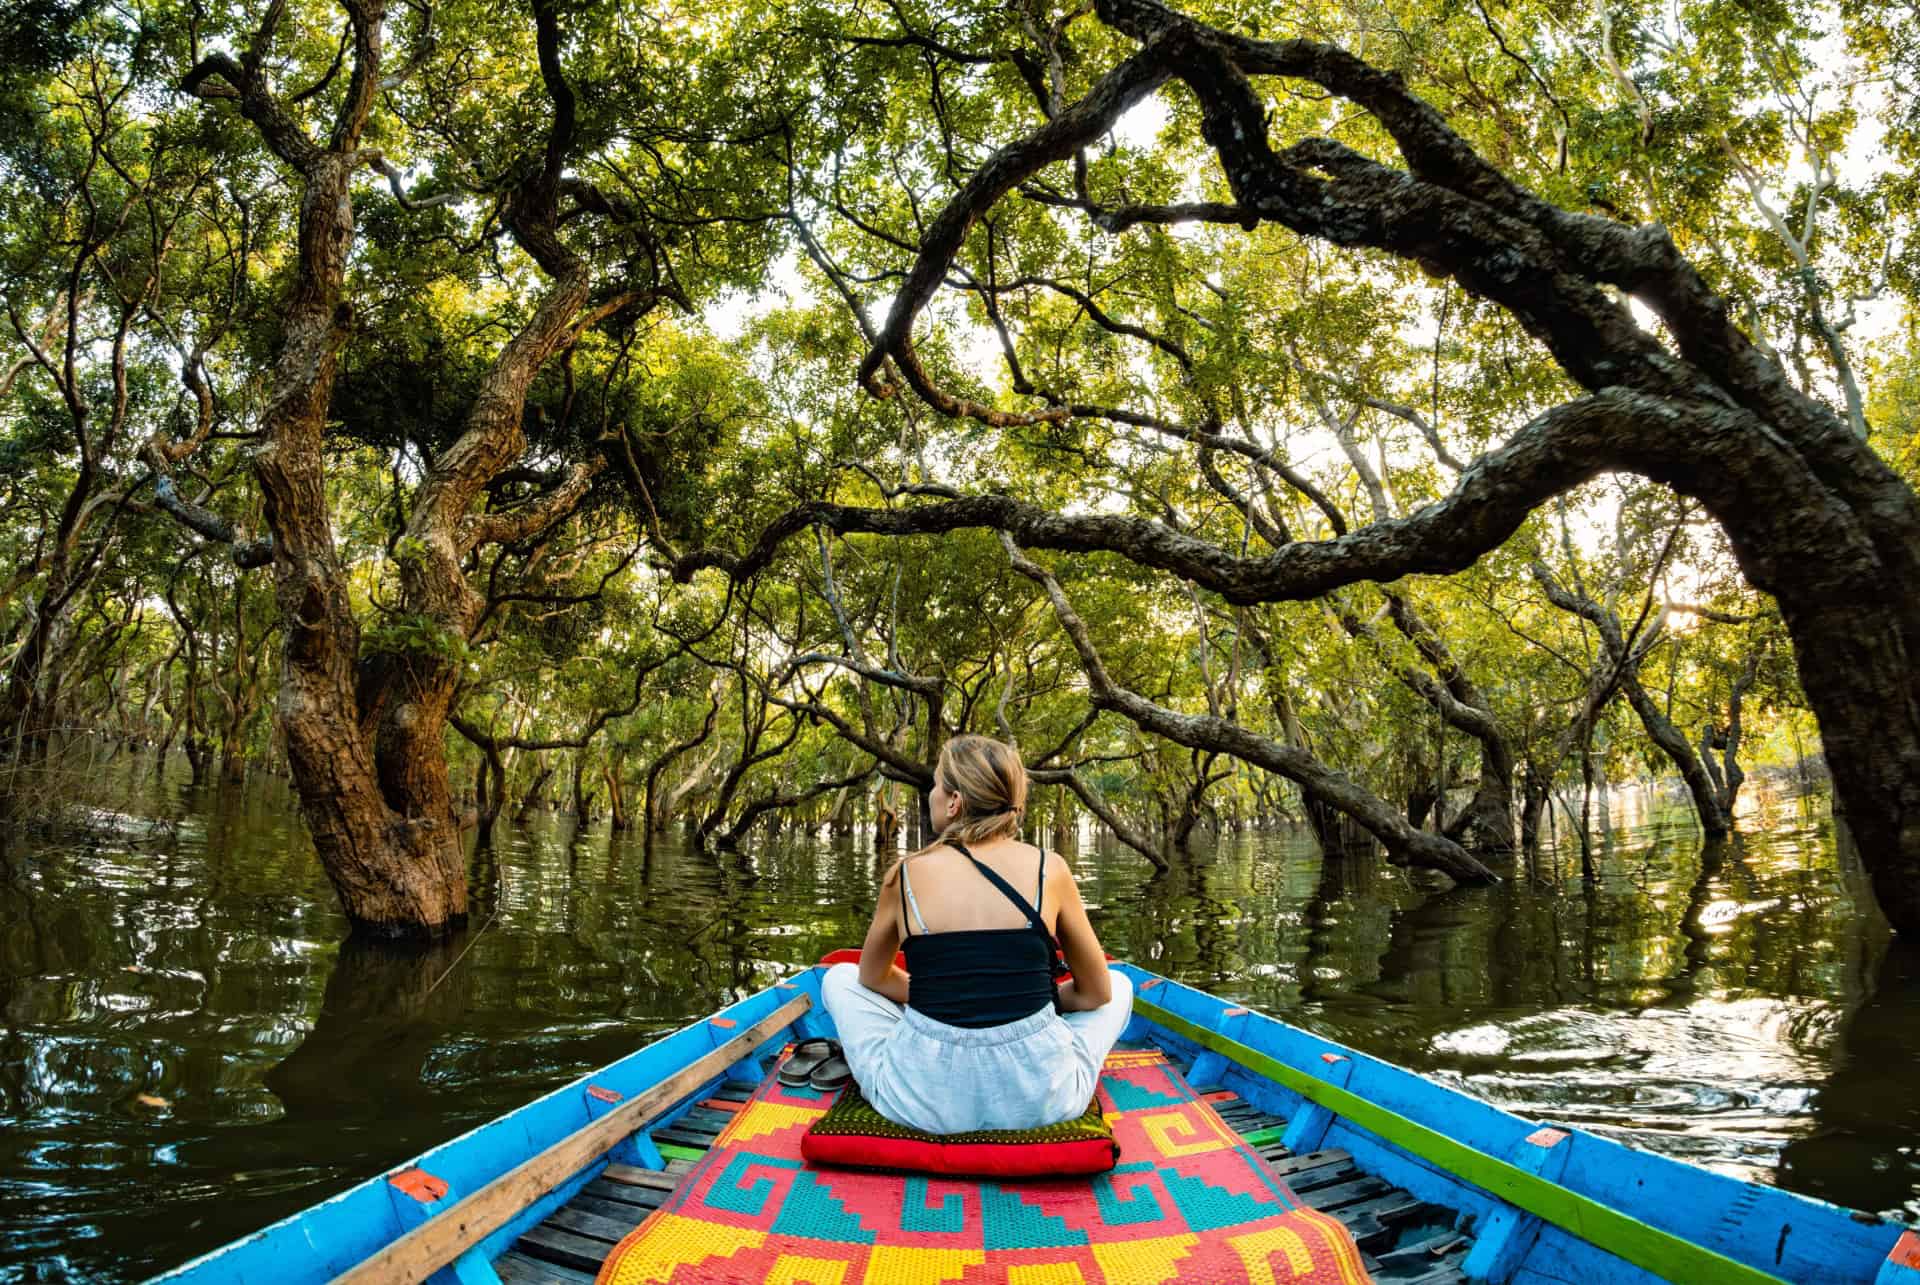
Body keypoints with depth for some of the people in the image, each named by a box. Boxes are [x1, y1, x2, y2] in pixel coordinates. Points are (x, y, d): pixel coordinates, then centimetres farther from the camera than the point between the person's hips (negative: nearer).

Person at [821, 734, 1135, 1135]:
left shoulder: (905, 874, -2)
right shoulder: (1049, 869, -3)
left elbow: (873, 977, 17)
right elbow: (1096, 993, 9)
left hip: (925, 1099, 0)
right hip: (1038, 1096, 0)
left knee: (840, 978, 27)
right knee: (1119, 985, 28)